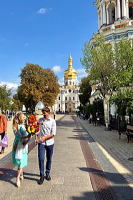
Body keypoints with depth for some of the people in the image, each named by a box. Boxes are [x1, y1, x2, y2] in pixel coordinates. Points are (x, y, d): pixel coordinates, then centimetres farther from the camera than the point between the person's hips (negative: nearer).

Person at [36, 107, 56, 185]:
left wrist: (45, 137, -18)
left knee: (49, 159, 13)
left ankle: (47, 173, 34)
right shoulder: (40, 120, 0)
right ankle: (42, 176, 11)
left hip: (50, 143, 0)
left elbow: (53, 133, -9)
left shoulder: (52, 121, -6)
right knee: (41, 159, -5)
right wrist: (37, 138, -4)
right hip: (41, 143, 1)